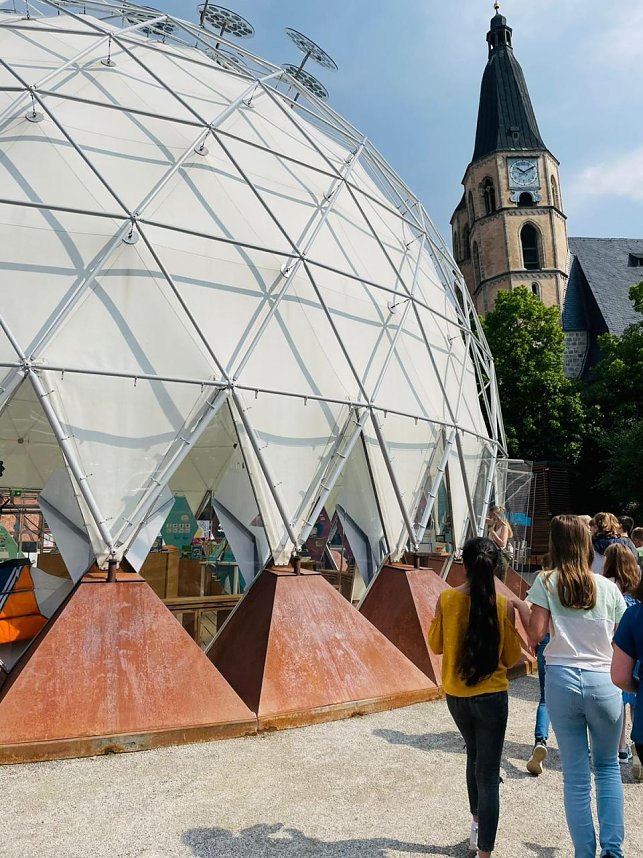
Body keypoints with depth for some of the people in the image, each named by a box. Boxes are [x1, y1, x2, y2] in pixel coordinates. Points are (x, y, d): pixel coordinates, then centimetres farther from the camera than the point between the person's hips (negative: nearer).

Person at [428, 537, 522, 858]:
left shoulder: (446, 599, -13)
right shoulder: (504, 605, -15)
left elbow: (435, 645, 0)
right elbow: (512, 657, -3)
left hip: (455, 695, 3)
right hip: (491, 696, -3)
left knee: (474, 755, 29)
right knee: (488, 775, 6)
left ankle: (476, 823, 40)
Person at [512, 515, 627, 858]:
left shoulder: (546, 582, -4)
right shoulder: (609, 588, 0)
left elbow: (535, 635, -8)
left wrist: (520, 606, 8)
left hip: (562, 679, -1)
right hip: (604, 682, 1)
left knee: (576, 772, 13)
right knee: (607, 766, 22)